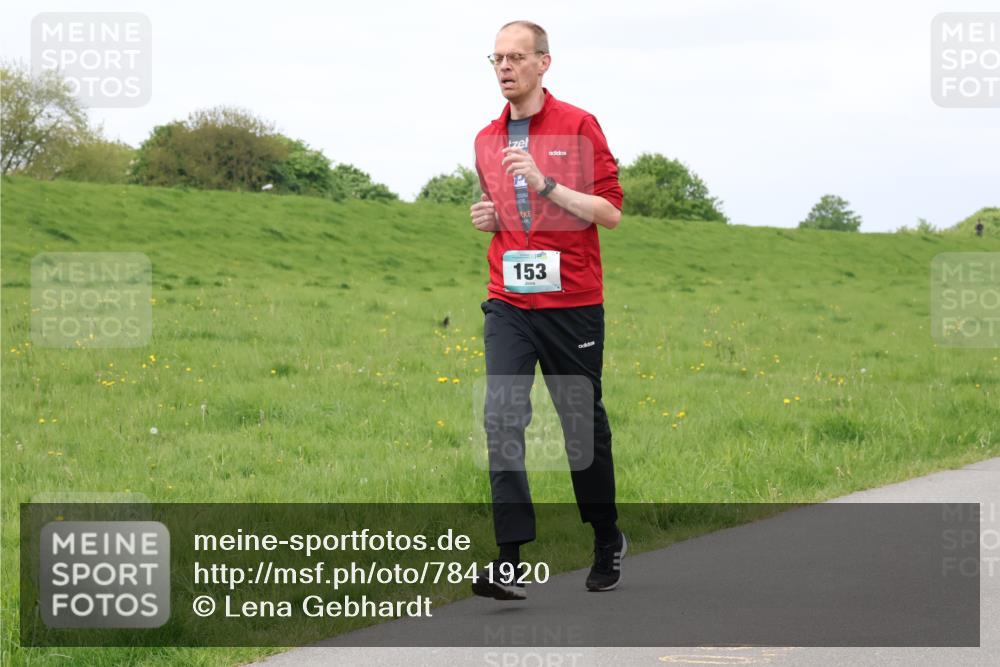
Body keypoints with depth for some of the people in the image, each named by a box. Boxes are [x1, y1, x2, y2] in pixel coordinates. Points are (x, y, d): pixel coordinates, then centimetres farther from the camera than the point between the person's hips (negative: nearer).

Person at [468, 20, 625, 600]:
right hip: (508, 304, 4)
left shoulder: (579, 127, -4)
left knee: (584, 421, 7)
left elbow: (611, 212, -8)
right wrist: (488, 218, 5)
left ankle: (608, 541, 28)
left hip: (573, 302, -4)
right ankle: (512, 561, -14)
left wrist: (546, 183, -18)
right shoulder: (486, 140, 13)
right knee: (502, 419, -11)